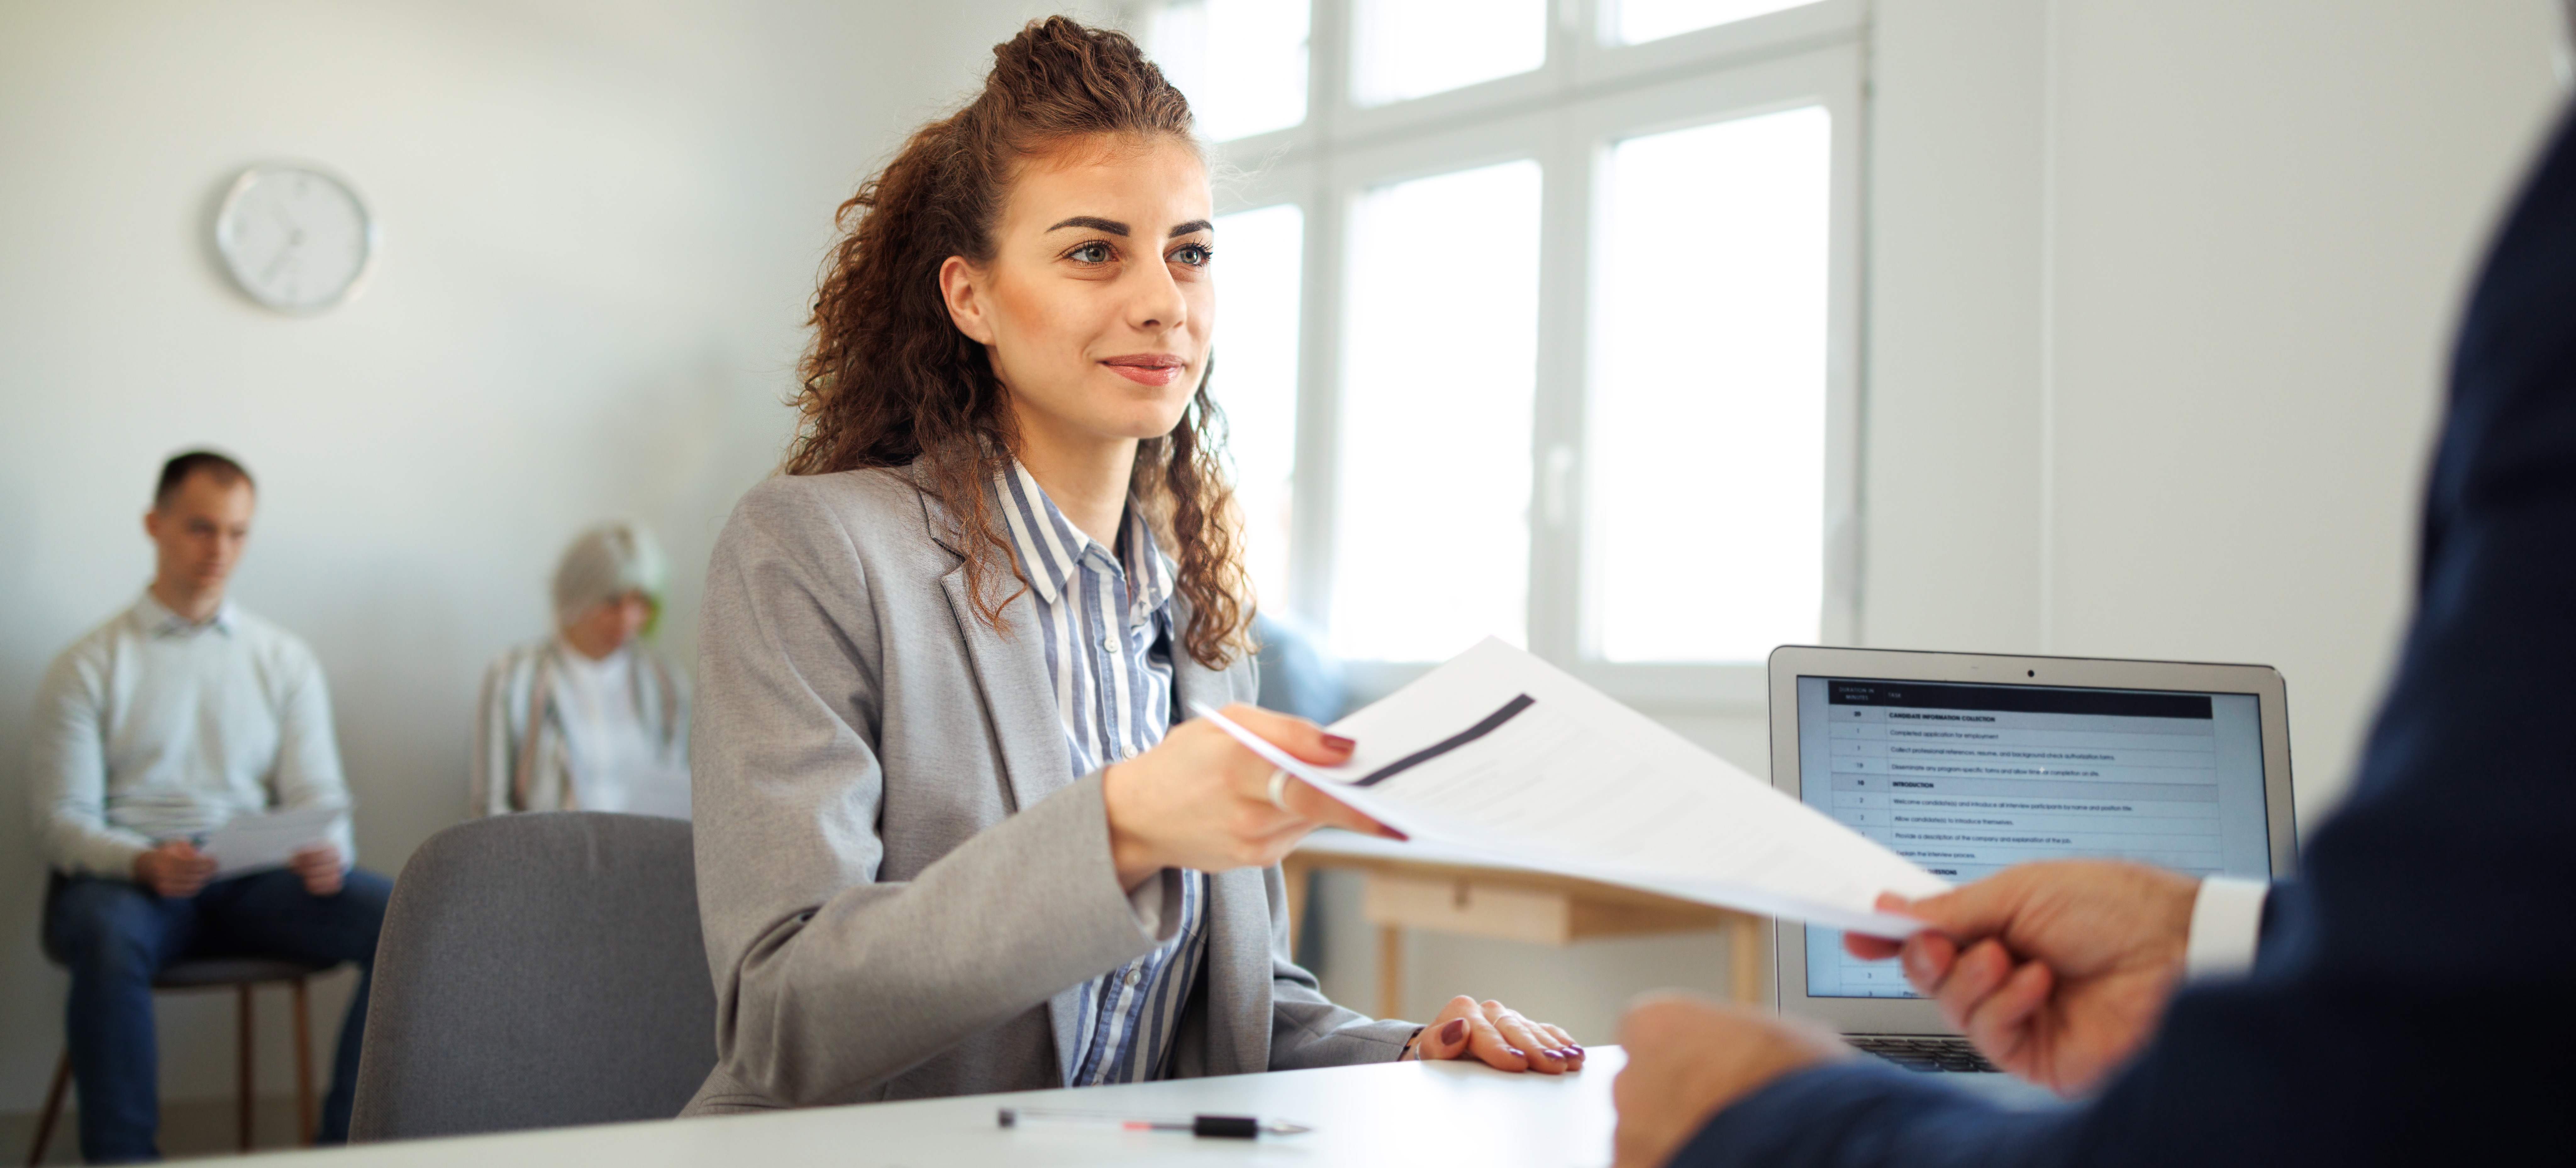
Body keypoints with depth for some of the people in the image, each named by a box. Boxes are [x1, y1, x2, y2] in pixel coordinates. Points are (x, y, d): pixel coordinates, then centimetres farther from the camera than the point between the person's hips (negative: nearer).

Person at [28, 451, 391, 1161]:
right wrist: (142, 863, -21)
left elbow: (319, 797, 9)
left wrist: (327, 854, -16)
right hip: (126, 881, -2)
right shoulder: (88, 667, 9)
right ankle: (123, 1159, -28)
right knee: (109, 938, -39)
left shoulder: (286, 661, 17)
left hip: (254, 884, 3)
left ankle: (343, 1150, -19)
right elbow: (62, 819, 1)